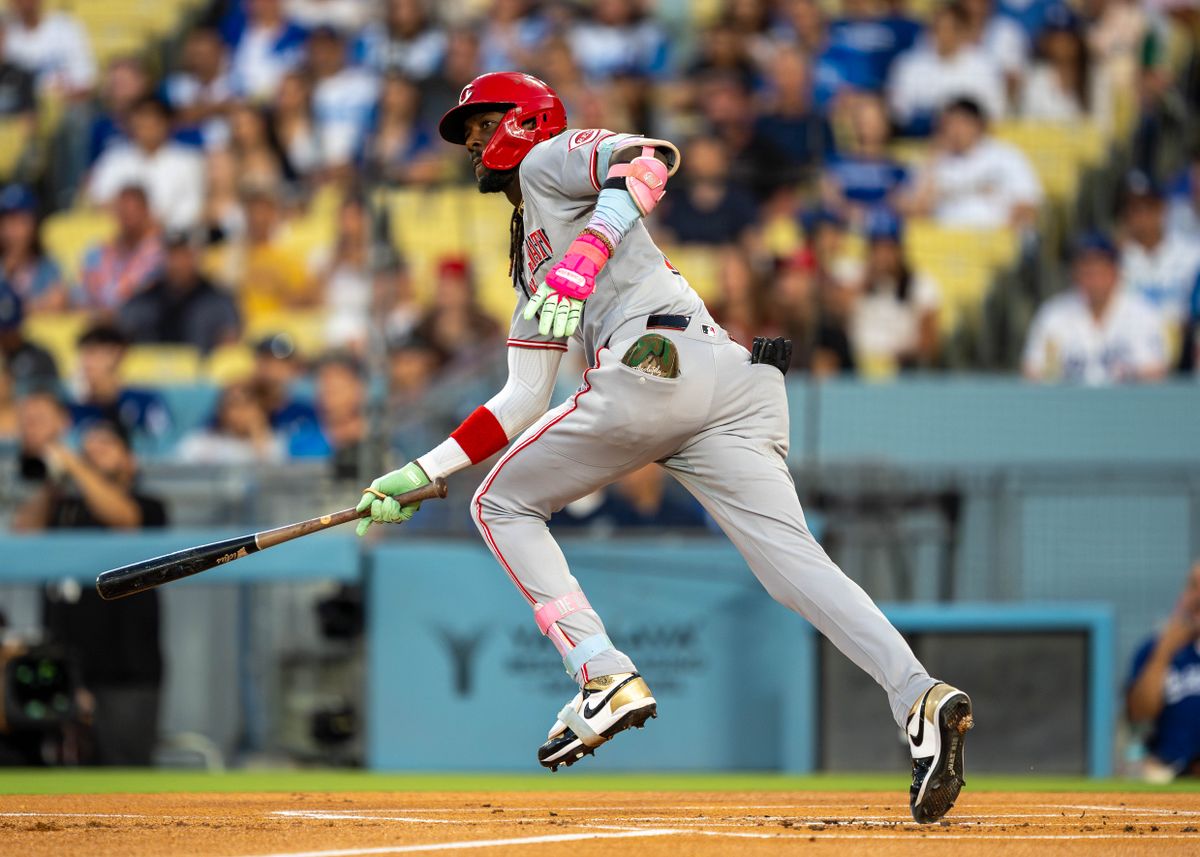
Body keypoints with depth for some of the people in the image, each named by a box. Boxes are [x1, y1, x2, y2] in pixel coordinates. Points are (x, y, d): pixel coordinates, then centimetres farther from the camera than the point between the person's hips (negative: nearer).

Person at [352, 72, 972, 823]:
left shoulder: (549, 159, 15)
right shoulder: (533, 264, 39)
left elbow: (654, 156, -7)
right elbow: (524, 402, 37)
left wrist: (582, 257, -18)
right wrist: (422, 474, 35)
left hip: (662, 359, -8)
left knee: (503, 505, 8)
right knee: (795, 562, -9)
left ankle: (608, 678, -7)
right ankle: (921, 697, -30)